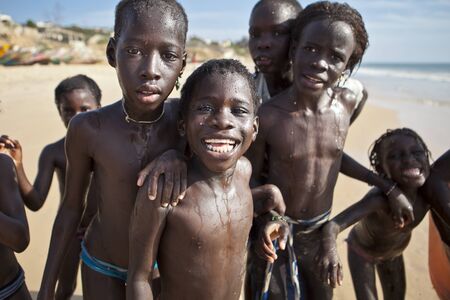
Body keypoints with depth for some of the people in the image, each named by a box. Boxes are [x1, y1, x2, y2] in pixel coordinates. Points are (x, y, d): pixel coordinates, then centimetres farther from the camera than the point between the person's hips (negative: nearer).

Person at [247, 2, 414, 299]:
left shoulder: (347, 102, -9)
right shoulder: (266, 116, -25)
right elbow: (252, 178, -11)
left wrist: (389, 187, 13)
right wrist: (267, 219, -30)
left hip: (323, 230, 5)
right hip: (278, 233, -5)